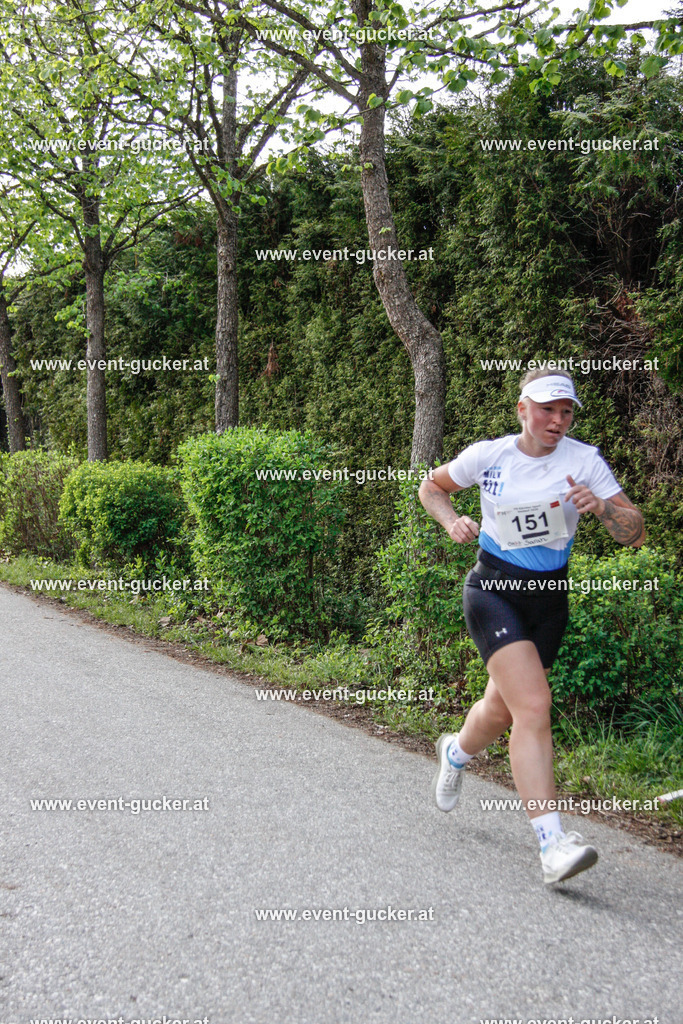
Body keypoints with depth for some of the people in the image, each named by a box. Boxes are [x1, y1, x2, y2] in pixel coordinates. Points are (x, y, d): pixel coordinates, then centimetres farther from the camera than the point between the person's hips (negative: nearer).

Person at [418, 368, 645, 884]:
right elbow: (431, 486, 11)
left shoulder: (584, 460, -6)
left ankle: (457, 751, 51)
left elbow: (635, 534, -10)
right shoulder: (488, 455, -6)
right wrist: (452, 521, -7)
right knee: (534, 707, -21)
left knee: (502, 710, 16)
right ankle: (553, 844, -21)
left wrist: (602, 507, -30)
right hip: (493, 590, -3)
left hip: (549, 598, 3)